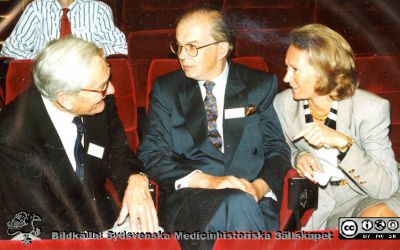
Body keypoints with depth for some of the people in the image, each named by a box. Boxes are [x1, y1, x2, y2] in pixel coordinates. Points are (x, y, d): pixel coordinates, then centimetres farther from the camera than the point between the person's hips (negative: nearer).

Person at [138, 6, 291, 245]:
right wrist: (207, 181, -14)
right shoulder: (166, 89, 9)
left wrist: (259, 187, -14)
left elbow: (277, 148, 8)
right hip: (187, 196, -1)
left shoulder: (261, 85, 10)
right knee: (238, 205, -33)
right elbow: (151, 154, 1)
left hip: (256, 199, 1)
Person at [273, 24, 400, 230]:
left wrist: (343, 143, -34)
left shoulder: (371, 108, -20)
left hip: (377, 199, -2)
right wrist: (299, 157, -15)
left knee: (378, 217, -34)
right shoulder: (283, 103, -10)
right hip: (326, 205, 3)